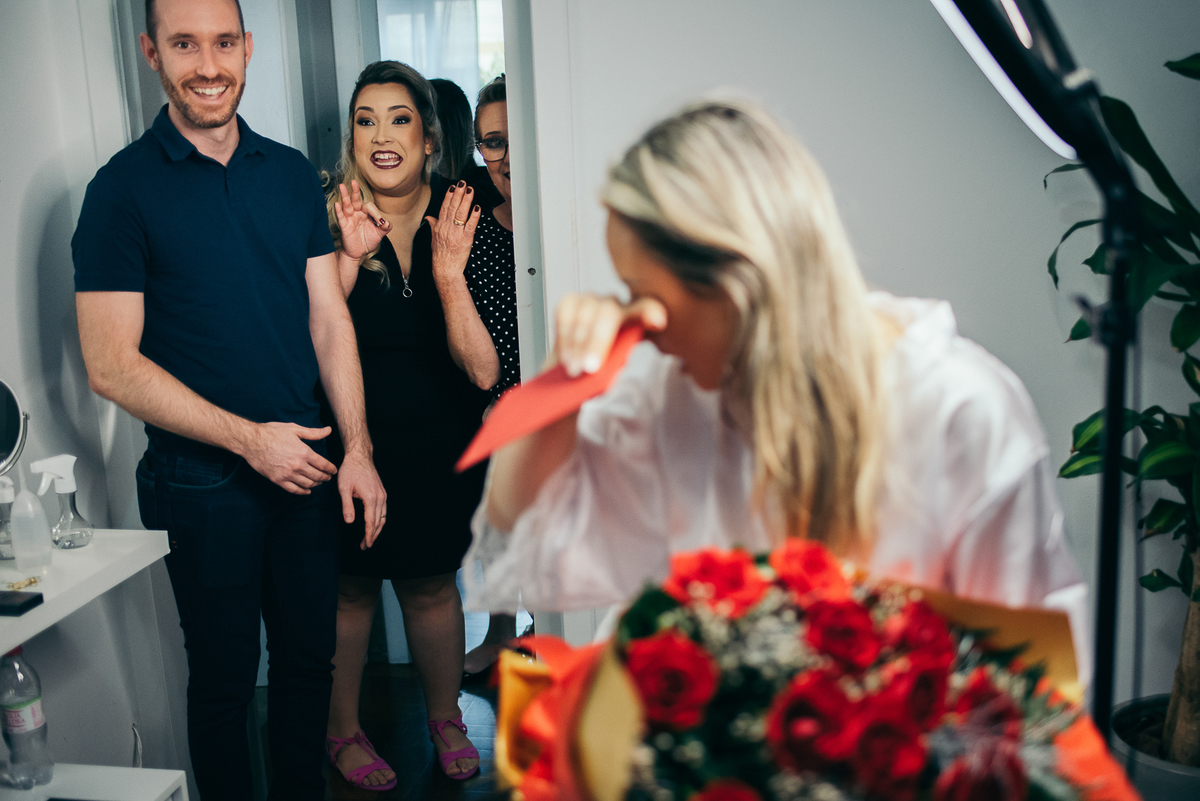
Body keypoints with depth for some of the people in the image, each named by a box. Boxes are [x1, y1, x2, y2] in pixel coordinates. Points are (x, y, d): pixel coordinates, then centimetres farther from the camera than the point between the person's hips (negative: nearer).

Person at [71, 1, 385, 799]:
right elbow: (112, 365, -12)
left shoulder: (293, 174, 5)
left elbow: (330, 319, 6)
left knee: (310, 655, 17)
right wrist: (249, 438, -16)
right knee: (224, 677, 11)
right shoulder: (124, 188, -9)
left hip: (304, 465, 4)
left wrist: (357, 449, -3)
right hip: (201, 484, -4)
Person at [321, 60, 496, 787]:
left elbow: (484, 371, -14)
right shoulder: (326, 219, -11)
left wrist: (450, 274, -27)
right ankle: (342, 729, 34)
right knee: (351, 584, 10)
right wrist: (350, 257, -29)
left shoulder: (461, 220, -7)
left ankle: (446, 718, 40)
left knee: (432, 583, 16)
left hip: (440, 447, 2)